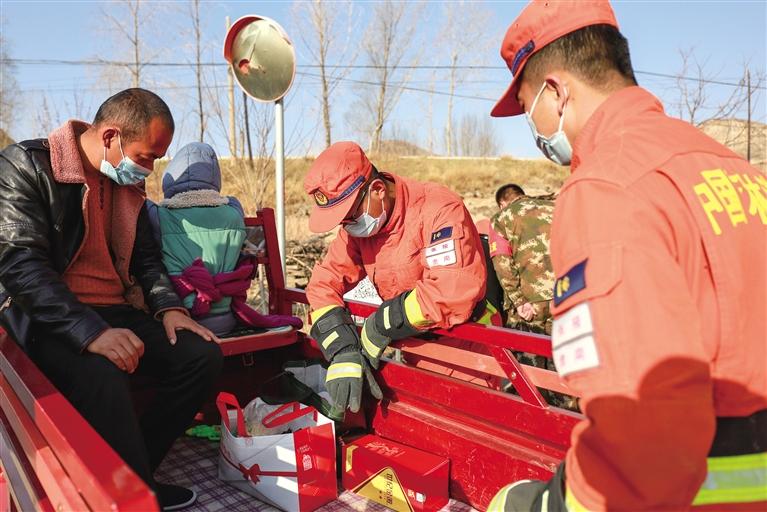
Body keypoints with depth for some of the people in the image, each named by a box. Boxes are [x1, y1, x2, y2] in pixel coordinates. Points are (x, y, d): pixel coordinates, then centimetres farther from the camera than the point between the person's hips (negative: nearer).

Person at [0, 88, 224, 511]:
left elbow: (146, 259, 16)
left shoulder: (128, 184, 11)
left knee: (203, 356, -11)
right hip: (48, 320, -6)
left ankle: (131, 473, -2)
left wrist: (168, 308, -4)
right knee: (104, 380, -35)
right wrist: (91, 333, -30)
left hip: (116, 313, 7)